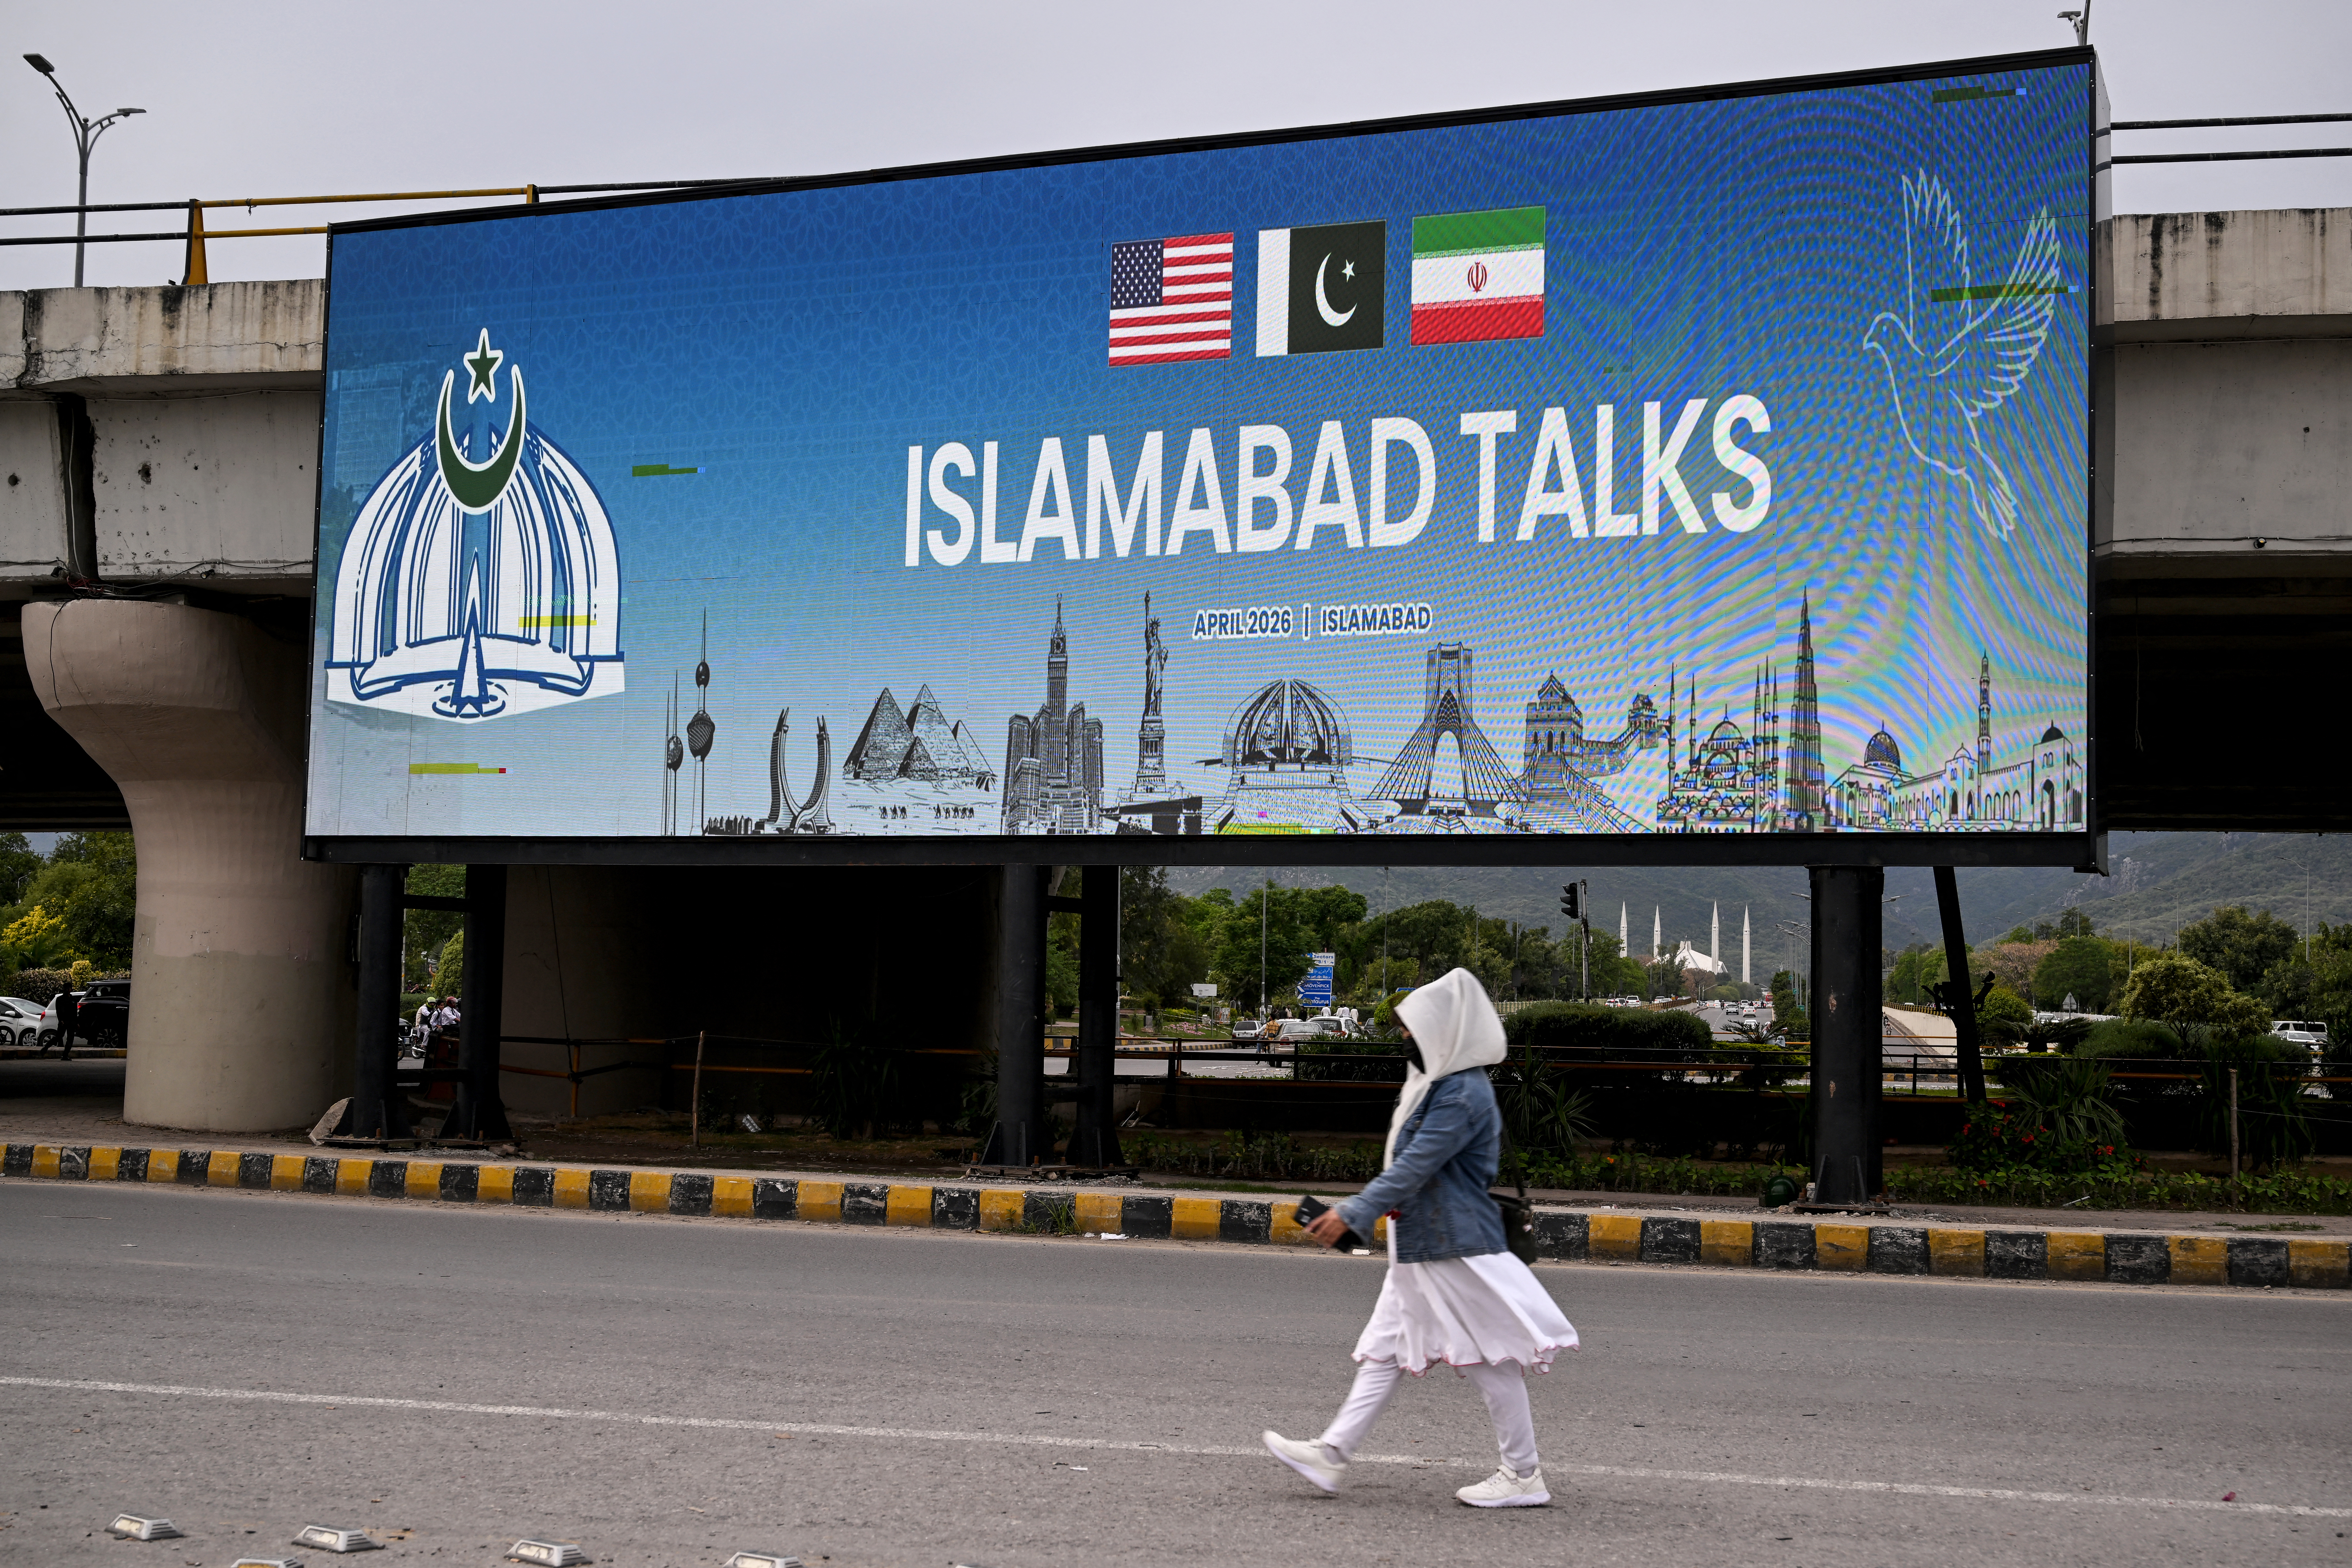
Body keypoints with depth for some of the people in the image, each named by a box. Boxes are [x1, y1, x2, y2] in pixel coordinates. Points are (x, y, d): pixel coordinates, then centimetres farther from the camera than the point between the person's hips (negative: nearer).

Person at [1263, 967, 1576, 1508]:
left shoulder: (1463, 1094, -19)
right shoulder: (1439, 1085, 13)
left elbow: (1416, 1165, -23)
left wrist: (1353, 1214, -24)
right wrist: (1354, 1209, 20)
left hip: (1456, 1249, -10)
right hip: (1421, 1247, 10)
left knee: (1491, 1360, 0)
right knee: (1386, 1352, 9)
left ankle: (1524, 1475, 10)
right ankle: (1331, 1454, 10)